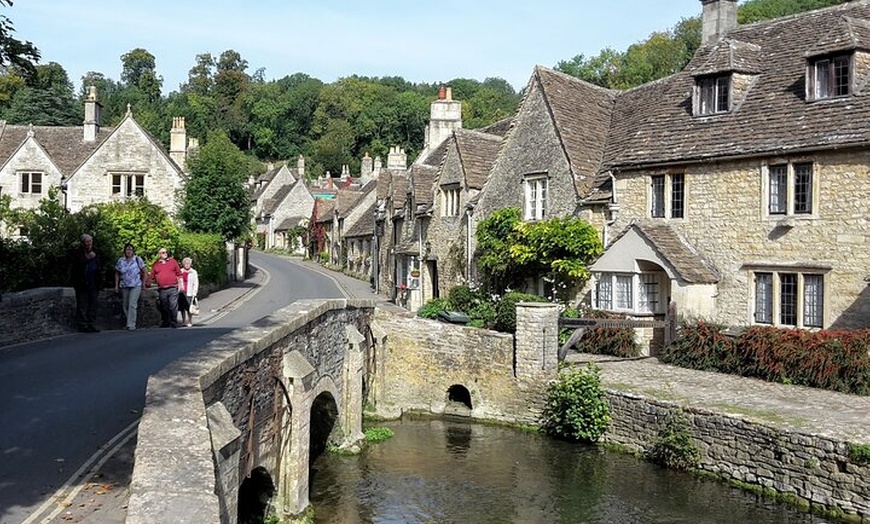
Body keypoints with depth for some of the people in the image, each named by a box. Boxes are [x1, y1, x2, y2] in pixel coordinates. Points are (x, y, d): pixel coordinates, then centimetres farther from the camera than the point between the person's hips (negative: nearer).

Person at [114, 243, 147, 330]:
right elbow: (117, 274, 12)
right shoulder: (120, 261, 7)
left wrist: (143, 284, 0)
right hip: (124, 286, 4)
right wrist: (116, 285, 6)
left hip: (136, 286, -4)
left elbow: (144, 272, 3)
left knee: (132, 305, -14)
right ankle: (129, 322, 22)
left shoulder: (138, 259, 0)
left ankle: (131, 325, -13)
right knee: (125, 305, 8)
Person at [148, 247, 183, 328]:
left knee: (173, 307, -8)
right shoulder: (155, 264, 13)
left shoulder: (173, 261, 11)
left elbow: (179, 274, 10)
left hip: (173, 289, -1)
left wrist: (180, 285, 4)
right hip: (162, 290, 2)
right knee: (164, 308, 5)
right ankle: (165, 323, 13)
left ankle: (174, 323, -3)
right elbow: (152, 277, 16)